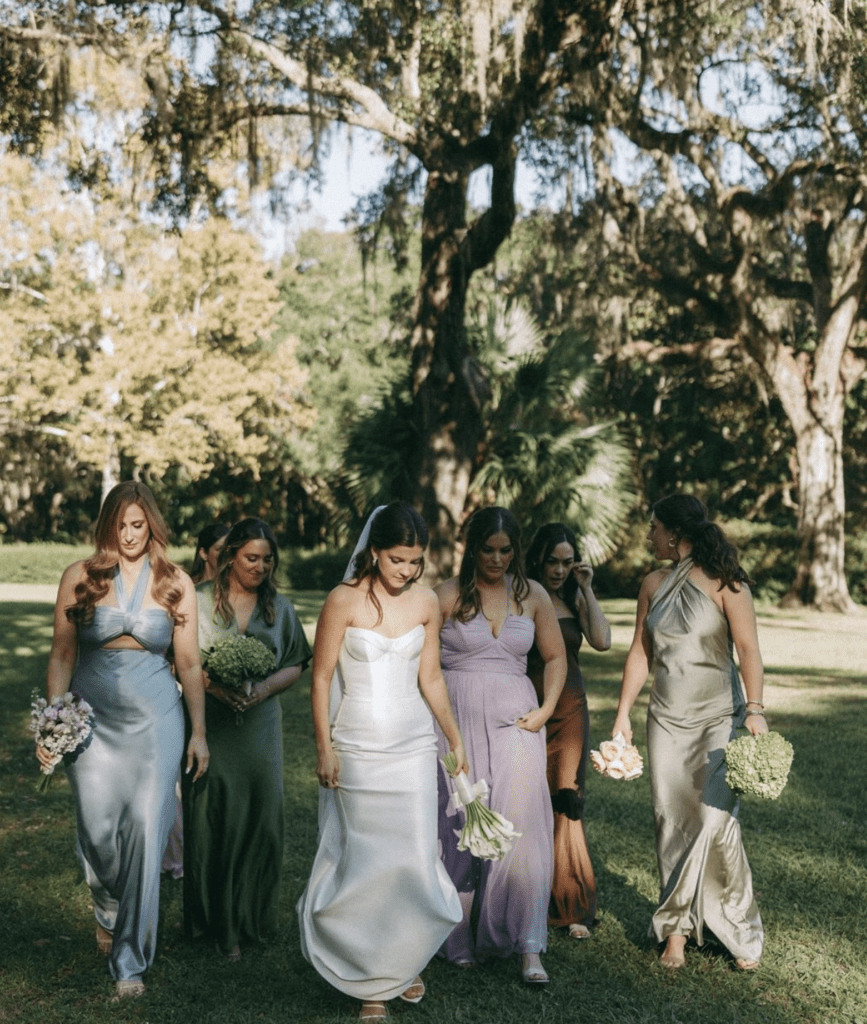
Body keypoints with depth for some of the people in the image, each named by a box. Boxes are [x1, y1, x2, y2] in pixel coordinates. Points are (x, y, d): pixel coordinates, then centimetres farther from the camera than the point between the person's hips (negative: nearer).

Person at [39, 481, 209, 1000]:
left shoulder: (176, 583, 1)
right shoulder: (80, 577, 1)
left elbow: (190, 663, 4)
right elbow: (62, 655, 4)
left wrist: (199, 732, 3)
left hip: (155, 722, 0)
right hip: (93, 719, 1)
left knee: (145, 832, -4)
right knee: (97, 830, 3)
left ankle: (131, 959, 11)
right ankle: (109, 912, 38)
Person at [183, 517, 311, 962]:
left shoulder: (279, 607, 9)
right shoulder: (200, 600, 0)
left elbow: (295, 665, 9)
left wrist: (266, 686, -10)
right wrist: (212, 684, -16)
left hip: (259, 726, 3)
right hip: (209, 725, -2)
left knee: (258, 818, 2)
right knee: (210, 820, -1)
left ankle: (250, 917, 17)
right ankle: (213, 919, 11)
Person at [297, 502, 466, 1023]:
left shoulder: (427, 602, 1)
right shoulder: (344, 600, -10)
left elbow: (430, 677, 9)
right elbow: (322, 677, -6)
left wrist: (457, 741, 12)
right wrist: (325, 750, -7)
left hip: (414, 745, 3)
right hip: (358, 746, -3)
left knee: (416, 855, 2)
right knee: (369, 859, 2)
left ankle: (404, 962, 25)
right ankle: (370, 978, 17)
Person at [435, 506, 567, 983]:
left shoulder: (532, 595, 7)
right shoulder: (448, 595, -2)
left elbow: (556, 657, 15)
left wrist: (546, 709, 3)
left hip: (514, 721, 1)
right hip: (457, 721, -1)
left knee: (520, 823, -8)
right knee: (459, 827, 4)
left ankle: (528, 947, -3)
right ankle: (461, 938, 19)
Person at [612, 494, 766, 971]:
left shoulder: (724, 583, -8)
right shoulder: (654, 584, 8)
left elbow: (748, 649, -12)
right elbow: (640, 651, 12)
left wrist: (755, 709, -21)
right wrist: (623, 713, 11)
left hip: (718, 717, -5)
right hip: (666, 719, 5)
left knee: (716, 820, -10)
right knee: (671, 822, 4)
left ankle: (740, 932, 7)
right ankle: (677, 929, 14)